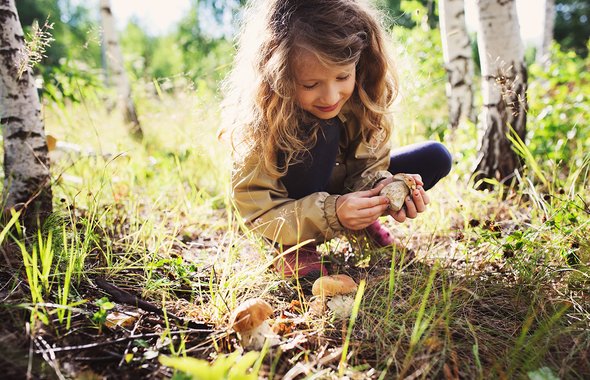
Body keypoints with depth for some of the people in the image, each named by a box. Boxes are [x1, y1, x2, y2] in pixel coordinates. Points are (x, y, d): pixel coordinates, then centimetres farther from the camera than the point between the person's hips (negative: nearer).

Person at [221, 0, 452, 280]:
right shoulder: (262, 121, -31)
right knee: (322, 129, -35)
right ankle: (293, 248, -19)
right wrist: (331, 214, -43)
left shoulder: (363, 97, -20)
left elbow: (368, 165, -13)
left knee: (436, 158, -9)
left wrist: (381, 188, -37)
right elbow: (256, 209, -29)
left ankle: (363, 221, 5)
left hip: (344, 189, 5)